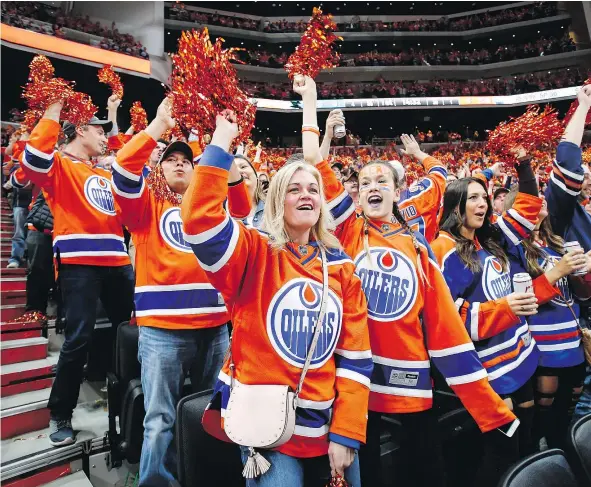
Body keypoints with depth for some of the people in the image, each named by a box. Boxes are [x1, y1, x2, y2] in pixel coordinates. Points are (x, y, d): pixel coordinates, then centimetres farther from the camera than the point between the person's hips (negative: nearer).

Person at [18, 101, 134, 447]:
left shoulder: (104, 175, 22)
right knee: (79, 338, -7)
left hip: (117, 261, 7)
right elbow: (33, 162, -19)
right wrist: (52, 115, -12)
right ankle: (61, 415, 13)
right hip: (78, 262, -7)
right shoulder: (60, 165, 2)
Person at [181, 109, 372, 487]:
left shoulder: (342, 268, 1)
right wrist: (221, 145, -21)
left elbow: (356, 354, 0)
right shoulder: (255, 254, -8)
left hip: (329, 430, 4)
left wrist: (347, 433, -3)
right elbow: (199, 219, -27)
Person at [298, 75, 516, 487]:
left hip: (411, 381, 2)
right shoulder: (348, 231, 1)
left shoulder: (418, 245, 5)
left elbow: (445, 324, 3)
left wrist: (488, 405, 1)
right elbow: (316, 164, -6)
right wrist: (309, 100, 0)